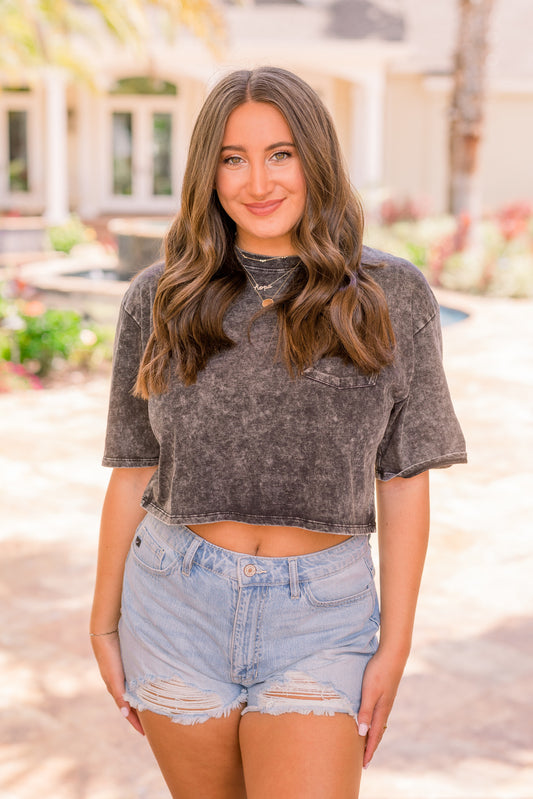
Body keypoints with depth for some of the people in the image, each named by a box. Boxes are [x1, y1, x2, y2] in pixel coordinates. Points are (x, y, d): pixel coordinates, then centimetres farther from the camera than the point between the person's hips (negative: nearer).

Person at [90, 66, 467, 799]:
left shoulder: (389, 296, -2)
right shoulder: (160, 299, 1)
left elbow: (404, 480, 0)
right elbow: (133, 472, 5)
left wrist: (394, 646, -2)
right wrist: (104, 624, 8)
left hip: (320, 619, -1)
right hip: (178, 606, 2)